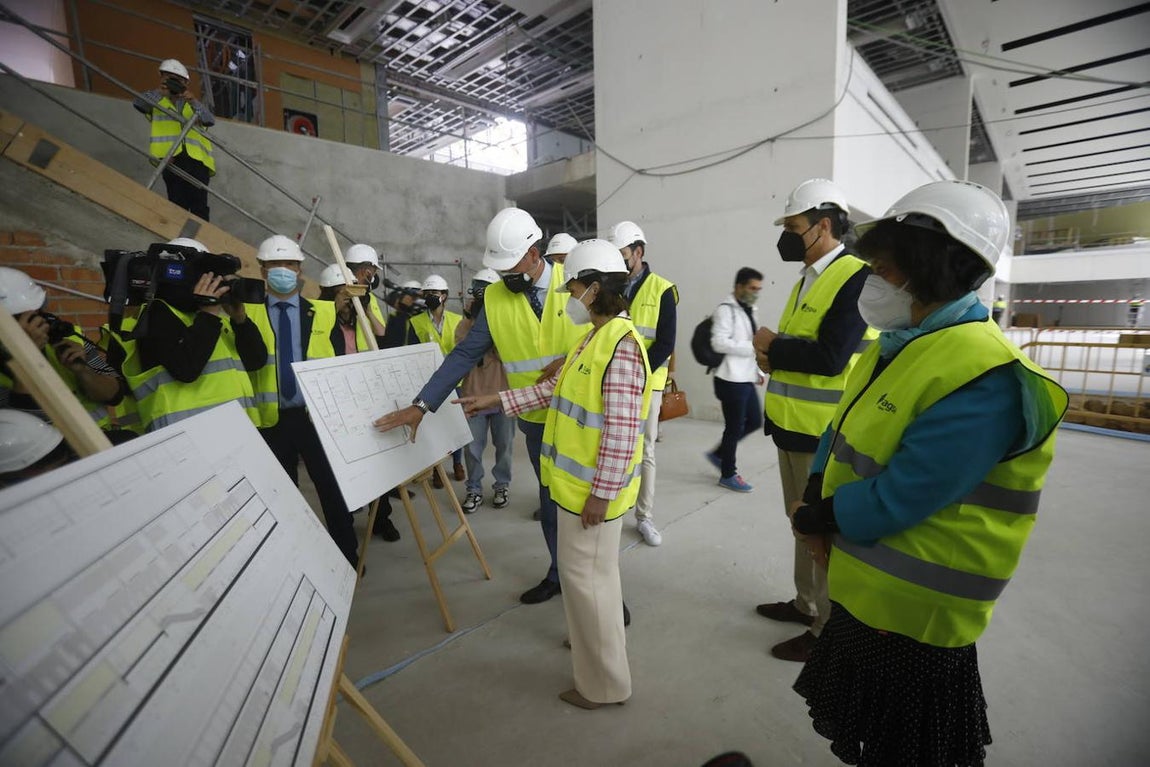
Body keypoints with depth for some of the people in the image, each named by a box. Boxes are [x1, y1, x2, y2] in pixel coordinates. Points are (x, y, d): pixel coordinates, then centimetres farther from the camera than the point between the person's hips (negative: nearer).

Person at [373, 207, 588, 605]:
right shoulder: (494, 297, -3)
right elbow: (464, 355, -5)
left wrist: (570, 360, -19)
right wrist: (421, 404, -11)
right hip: (538, 419, 2)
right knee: (551, 500, 17)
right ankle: (560, 574, 39)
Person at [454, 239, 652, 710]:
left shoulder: (621, 345, -22)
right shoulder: (596, 337, 9)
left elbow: (622, 431, -24)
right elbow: (557, 390, 13)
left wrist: (601, 493, -21)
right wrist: (495, 401, 12)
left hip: (593, 488, -10)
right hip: (578, 480, 10)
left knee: (586, 577, 5)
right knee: (592, 573, 25)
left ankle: (605, 682, 26)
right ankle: (594, 639, 47)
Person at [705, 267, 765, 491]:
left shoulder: (749, 310, 16)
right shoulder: (726, 309, -13)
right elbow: (719, 343, -22)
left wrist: (758, 371, 15)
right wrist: (752, 346, -22)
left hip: (747, 378, 9)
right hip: (731, 380, -9)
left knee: (755, 421, 14)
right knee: (734, 427, 1)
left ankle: (719, 454, 28)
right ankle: (728, 474, 19)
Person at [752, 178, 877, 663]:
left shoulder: (856, 277, -15)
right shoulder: (807, 279, 14)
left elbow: (830, 357, -25)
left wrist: (772, 346, -11)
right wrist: (773, 358, -5)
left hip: (824, 433, -9)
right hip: (792, 425, 9)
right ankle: (807, 604, 39)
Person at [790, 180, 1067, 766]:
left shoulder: (983, 381, -28)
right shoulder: (900, 347, 2)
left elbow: (892, 503, -29)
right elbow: (841, 431, 7)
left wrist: (809, 518, -14)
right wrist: (815, 501, -7)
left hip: (911, 610, -8)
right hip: (865, 588, 8)